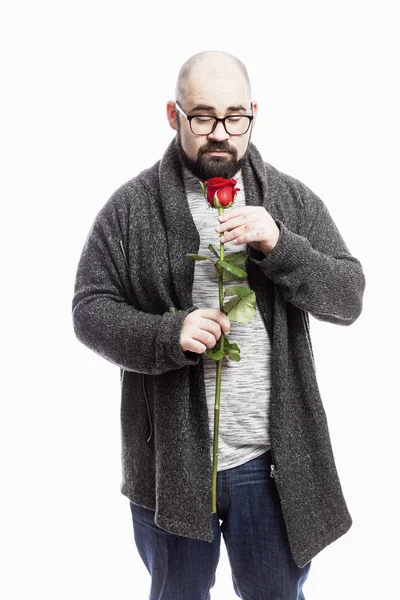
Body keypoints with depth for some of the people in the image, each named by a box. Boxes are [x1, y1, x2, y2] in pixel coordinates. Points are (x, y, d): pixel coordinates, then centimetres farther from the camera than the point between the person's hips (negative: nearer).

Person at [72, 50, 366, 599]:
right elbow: (91, 310, -5)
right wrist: (169, 334, -22)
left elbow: (348, 299, -4)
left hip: (273, 458, 1)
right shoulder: (132, 206, -4)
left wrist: (278, 245, -21)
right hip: (170, 459, 0)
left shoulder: (293, 201, 0)